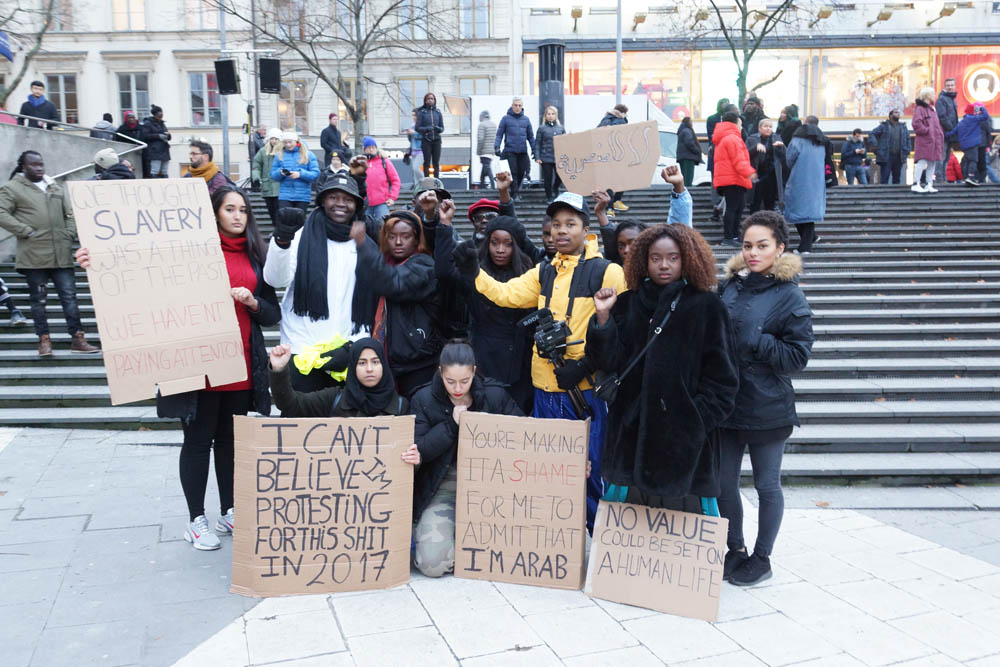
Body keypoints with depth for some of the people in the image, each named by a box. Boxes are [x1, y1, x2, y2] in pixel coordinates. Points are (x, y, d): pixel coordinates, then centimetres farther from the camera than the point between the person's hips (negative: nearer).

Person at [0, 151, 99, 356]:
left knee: (69, 296, 2)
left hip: (61, 254, 4)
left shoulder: (56, 188, 18)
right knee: (38, 299, 5)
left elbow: (70, 214, 20)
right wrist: (27, 232, -13)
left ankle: (78, 339, 5)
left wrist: (70, 234, 5)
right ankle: (44, 340, 12)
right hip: (33, 255, -4)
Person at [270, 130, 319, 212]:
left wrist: (300, 174, -18)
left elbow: (315, 173, -5)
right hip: (284, 196, 0)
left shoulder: (308, 155, 2)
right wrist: (280, 172, -15)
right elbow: (273, 175, 7)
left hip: (303, 196, 0)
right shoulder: (279, 155, 7)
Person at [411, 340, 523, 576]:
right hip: (443, 485, -1)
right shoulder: (424, 399, -3)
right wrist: (452, 424, -17)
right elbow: (418, 450, -9)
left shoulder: (494, 394, -1)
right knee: (432, 562, -17)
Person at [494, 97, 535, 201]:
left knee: (521, 172, 4)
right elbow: (499, 134, 2)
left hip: (523, 152, 3)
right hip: (510, 151, -3)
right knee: (513, 172, -7)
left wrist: (534, 148, 6)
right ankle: (515, 193, -1)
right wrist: (497, 147, -9)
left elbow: (530, 136, 15)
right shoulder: (506, 118, 3)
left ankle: (517, 190, 23)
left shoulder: (526, 119, 12)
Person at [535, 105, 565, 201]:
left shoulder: (561, 128, 11)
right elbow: (537, 143, 2)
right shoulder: (542, 128, 3)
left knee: (561, 176, -7)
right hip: (546, 158, -2)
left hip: (559, 157, 2)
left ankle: (555, 188, 24)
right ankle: (549, 197, 16)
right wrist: (537, 157, -6)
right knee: (548, 178, 2)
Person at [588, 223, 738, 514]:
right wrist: (603, 316, -11)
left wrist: (698, 417, -8)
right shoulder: (628, 304, 9)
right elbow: (610, 360, 0)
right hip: (633, 427, 3)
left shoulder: (706, 306, 1)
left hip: (684, 432, -2)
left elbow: (720, 373, 0)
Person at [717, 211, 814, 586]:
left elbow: (798, 356, -13)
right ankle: (734, 550, 33)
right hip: (725, 403, 5)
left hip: (767, 409, -5)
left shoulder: (790, 295, -10)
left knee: (766, 485, 11)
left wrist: (754, 341, -20)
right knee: (724, 482, 13)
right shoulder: (729, 286, 4)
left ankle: (761, 558, 28)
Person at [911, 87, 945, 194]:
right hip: (924, 141, -9)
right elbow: (916, 124, -17)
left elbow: (937, 125, 26)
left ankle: (929, 185, 11)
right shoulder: (920, 108, -5)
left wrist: (940, 135, 13)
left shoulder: (933, 109, 23)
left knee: (932, 163, 7)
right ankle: (915, 184, -13)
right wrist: (927, 130, -16)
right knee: (922, 162, -14)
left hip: (934, 141, 9)